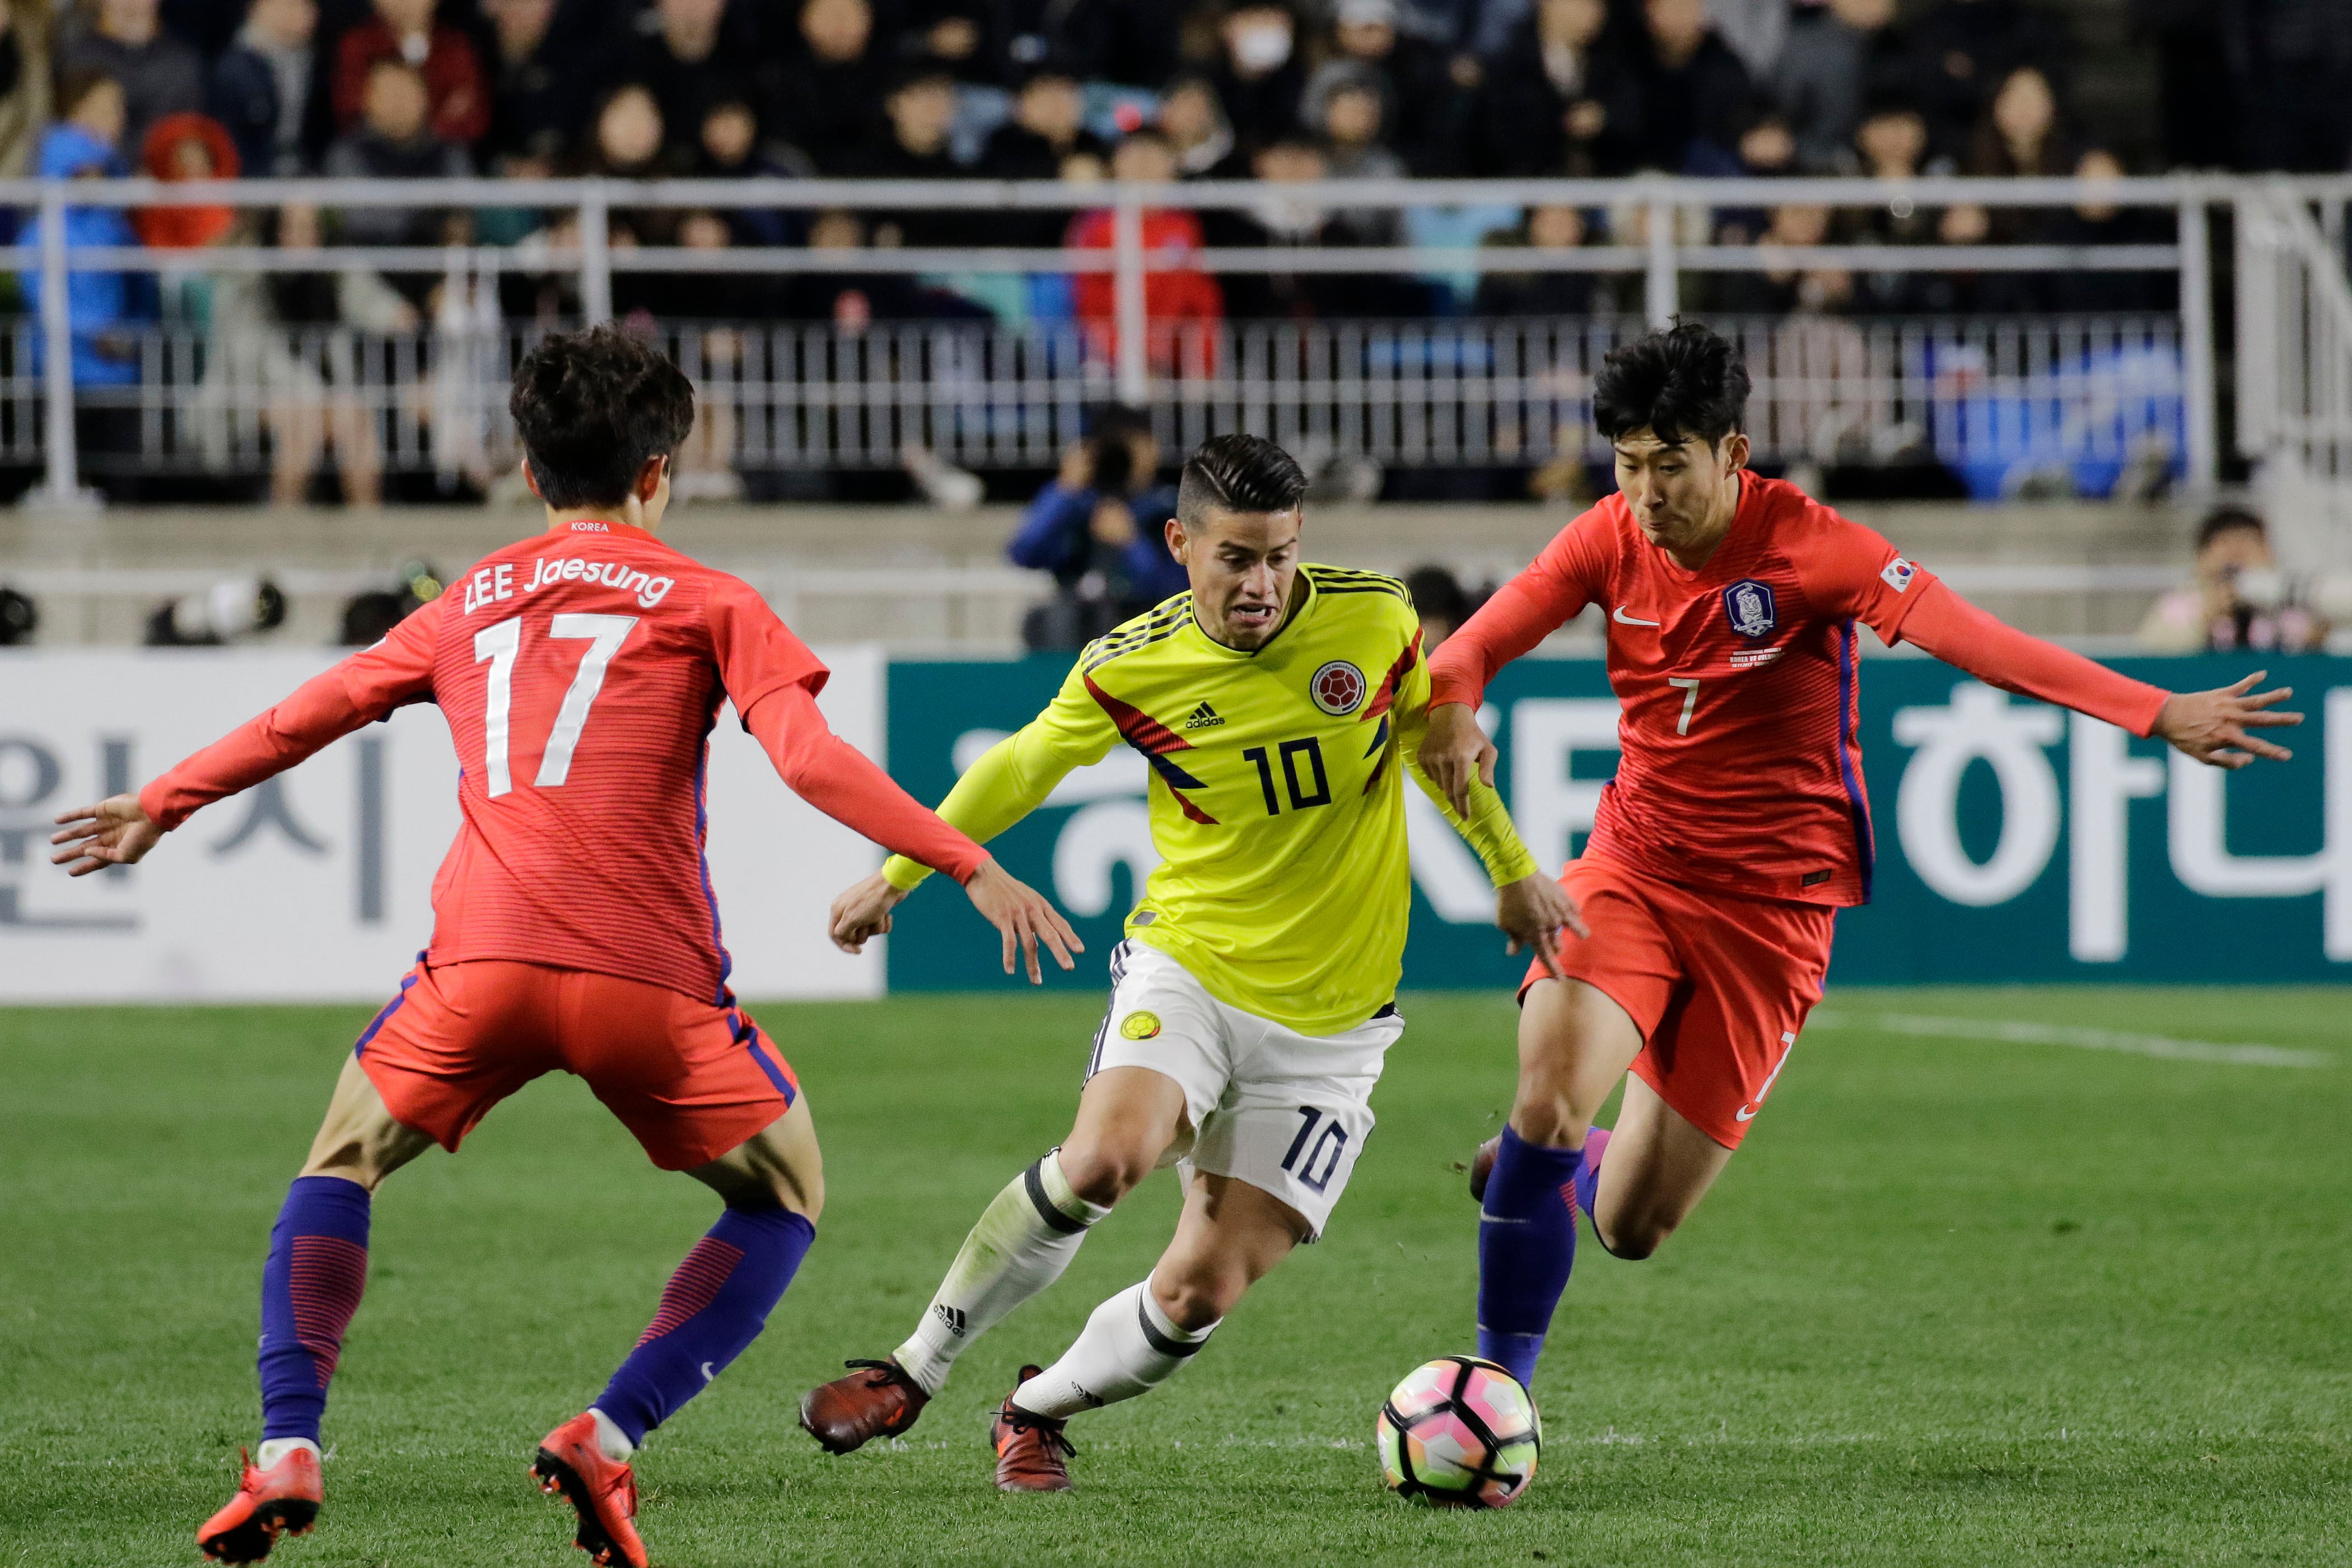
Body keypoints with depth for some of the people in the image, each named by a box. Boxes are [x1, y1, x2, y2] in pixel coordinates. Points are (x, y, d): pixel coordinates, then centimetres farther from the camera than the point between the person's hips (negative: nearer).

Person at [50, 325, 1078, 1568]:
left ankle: (289, 1450, 1)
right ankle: (609, 1437, -1)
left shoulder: (463, 609, 22)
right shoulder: (708, 603, 12)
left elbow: (303, 717, 30)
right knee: (784, 1202, 18)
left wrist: (161, 809, 44)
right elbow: (811, 761, -2)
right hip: (647, 974, -2)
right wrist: (971, 869, -2)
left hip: (482, 955, 2)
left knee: (337, 1171, 23)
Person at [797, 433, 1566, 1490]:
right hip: (1188, 968, -1)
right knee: (1102, 1161, -30)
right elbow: (1022, 767, 10)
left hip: (1328, 1021, 1)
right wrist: (897, 876, 18)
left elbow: (1440, 736, 13)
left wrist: (1512, 869, 24)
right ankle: (917, 1368, -12)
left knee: (1202, 1292, -7)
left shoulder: (1373, 619, -7)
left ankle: (1038, 1408, 22)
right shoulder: (1131, 667, -9)